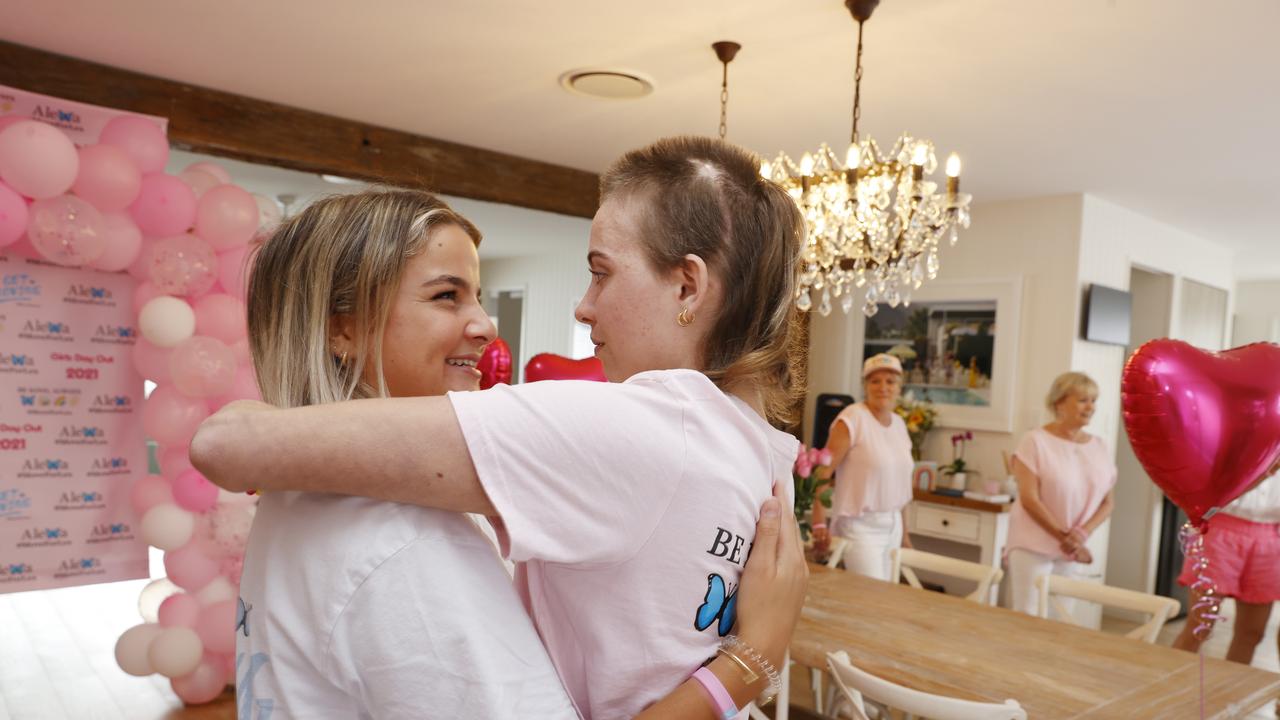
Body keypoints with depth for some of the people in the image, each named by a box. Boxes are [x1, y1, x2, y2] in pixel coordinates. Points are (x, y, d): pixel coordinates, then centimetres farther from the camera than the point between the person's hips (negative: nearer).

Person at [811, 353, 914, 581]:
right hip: (860, 527, -7)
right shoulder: (853, 418, -13)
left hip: (892, 526, 7)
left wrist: (904, 533, 16)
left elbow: (899, 485, 14)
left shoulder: (899, 424, 9)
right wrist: (819, 523, -23)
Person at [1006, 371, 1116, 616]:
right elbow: (1029, 499, -12)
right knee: (1026, 618, -5)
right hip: (1033, 546, -4)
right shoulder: (1035, 441, -8)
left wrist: (1083, 533, -11)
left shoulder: (1100, 447, 6)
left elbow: (1109, 501, 6)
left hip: (1072, 550, 4)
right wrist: (1063, 536, -13)